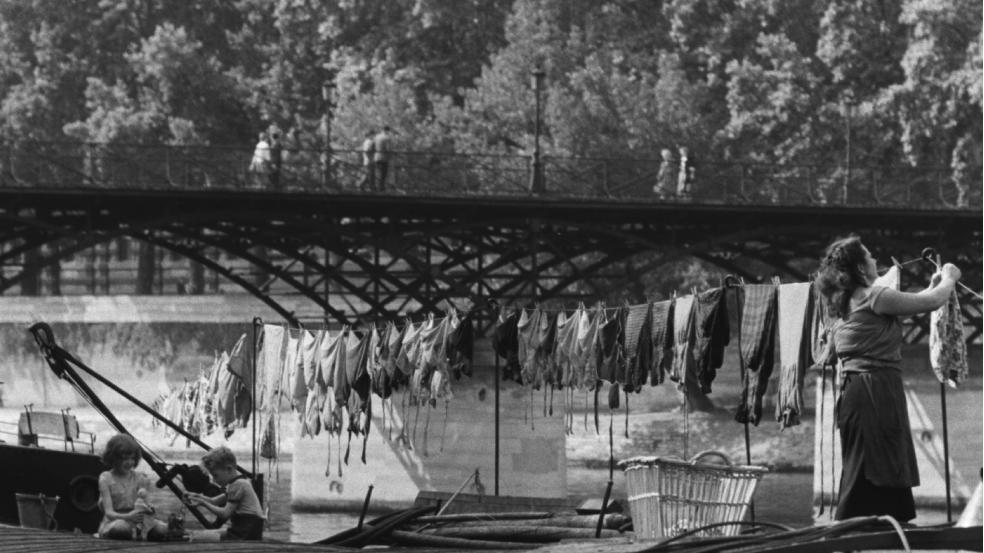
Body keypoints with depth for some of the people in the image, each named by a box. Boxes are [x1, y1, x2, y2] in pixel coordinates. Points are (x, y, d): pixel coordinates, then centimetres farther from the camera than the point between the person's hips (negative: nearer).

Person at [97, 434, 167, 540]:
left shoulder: (139, 479, 10)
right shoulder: (106, 479, -2)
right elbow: (109, 512, -11)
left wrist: (147, 509, -22)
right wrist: (128, 516, -31)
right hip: (115, 520, -3)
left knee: (162, 531, -27)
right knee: (122, 530, -41)